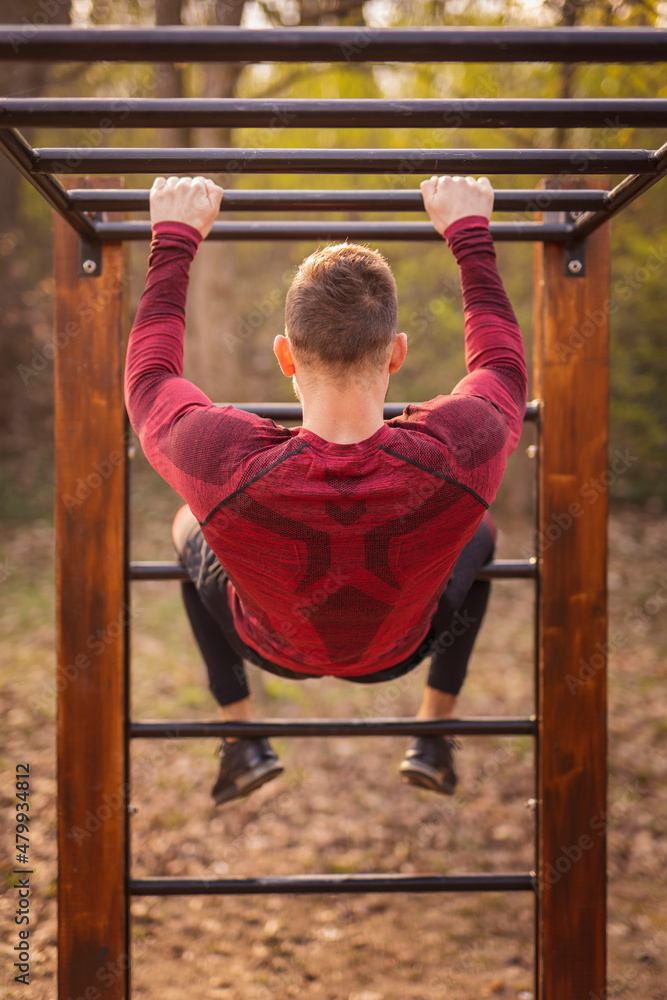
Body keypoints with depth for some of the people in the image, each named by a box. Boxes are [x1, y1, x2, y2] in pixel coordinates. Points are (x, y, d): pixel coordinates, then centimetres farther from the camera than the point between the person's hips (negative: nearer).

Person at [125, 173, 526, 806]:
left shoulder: (223, 466, -42)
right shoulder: (459, 452, -40)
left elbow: (149, 374, -16)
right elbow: (502, 364, -13)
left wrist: (174, 236, -7)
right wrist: (469, 232, -3)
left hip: (274, 648, 0)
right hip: (404, 650, 1)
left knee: (186, 525, 30)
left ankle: (242, 738, 34)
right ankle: (434, 741, 36)